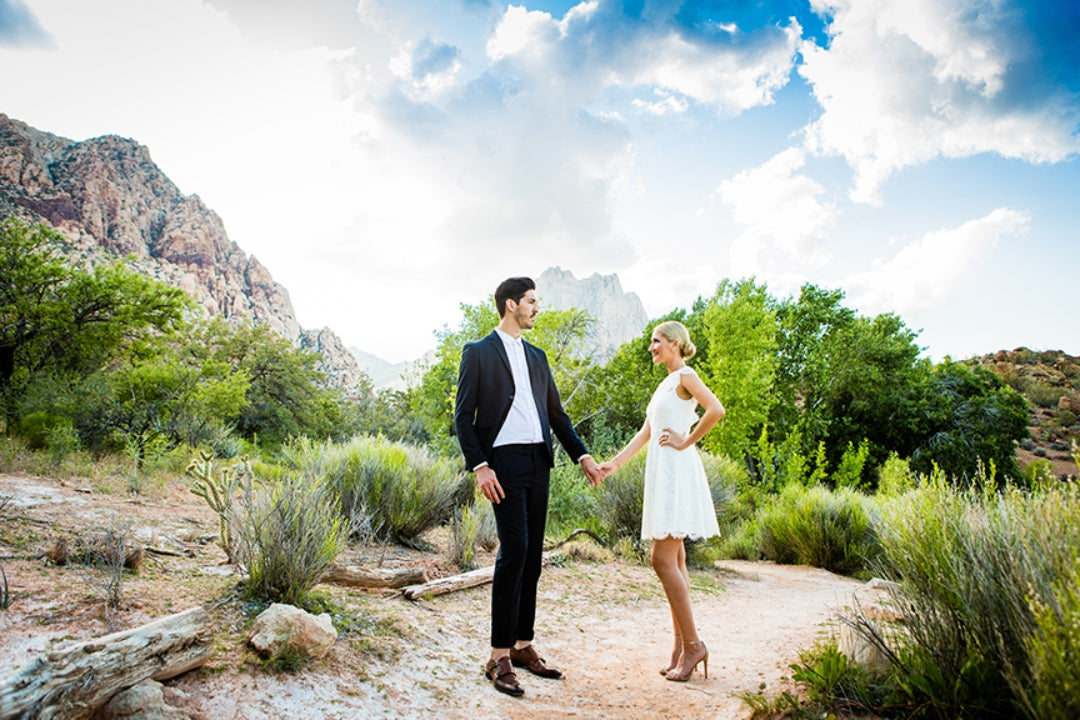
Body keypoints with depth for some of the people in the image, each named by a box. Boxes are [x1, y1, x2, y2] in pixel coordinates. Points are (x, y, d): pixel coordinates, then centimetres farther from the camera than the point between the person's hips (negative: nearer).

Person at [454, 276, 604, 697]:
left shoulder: (537, 357, 19)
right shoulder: (478, 352, 0)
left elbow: (556, 413, 20)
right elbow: (463, 416, -5)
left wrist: (582, 456, 10)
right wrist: (479, 466, -16)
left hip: (539, 463, 7)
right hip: (505, 462, -6)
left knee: (533, 556, 9)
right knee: (514, 550, -12)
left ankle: (523, 647, 20)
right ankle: (499, 658, -3)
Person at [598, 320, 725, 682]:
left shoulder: (685, 375, -6)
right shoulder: (665, 384, 20)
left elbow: (716, 410, -23)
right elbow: (646, 431, 21)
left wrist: (686, 441, -14)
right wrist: (615, 463, 15)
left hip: (677, 472, -9)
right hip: (661, 473, 9)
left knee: (663, 559, -11)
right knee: (673, 560, 9)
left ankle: (693, 643, -1)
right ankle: (681, 646, 15)